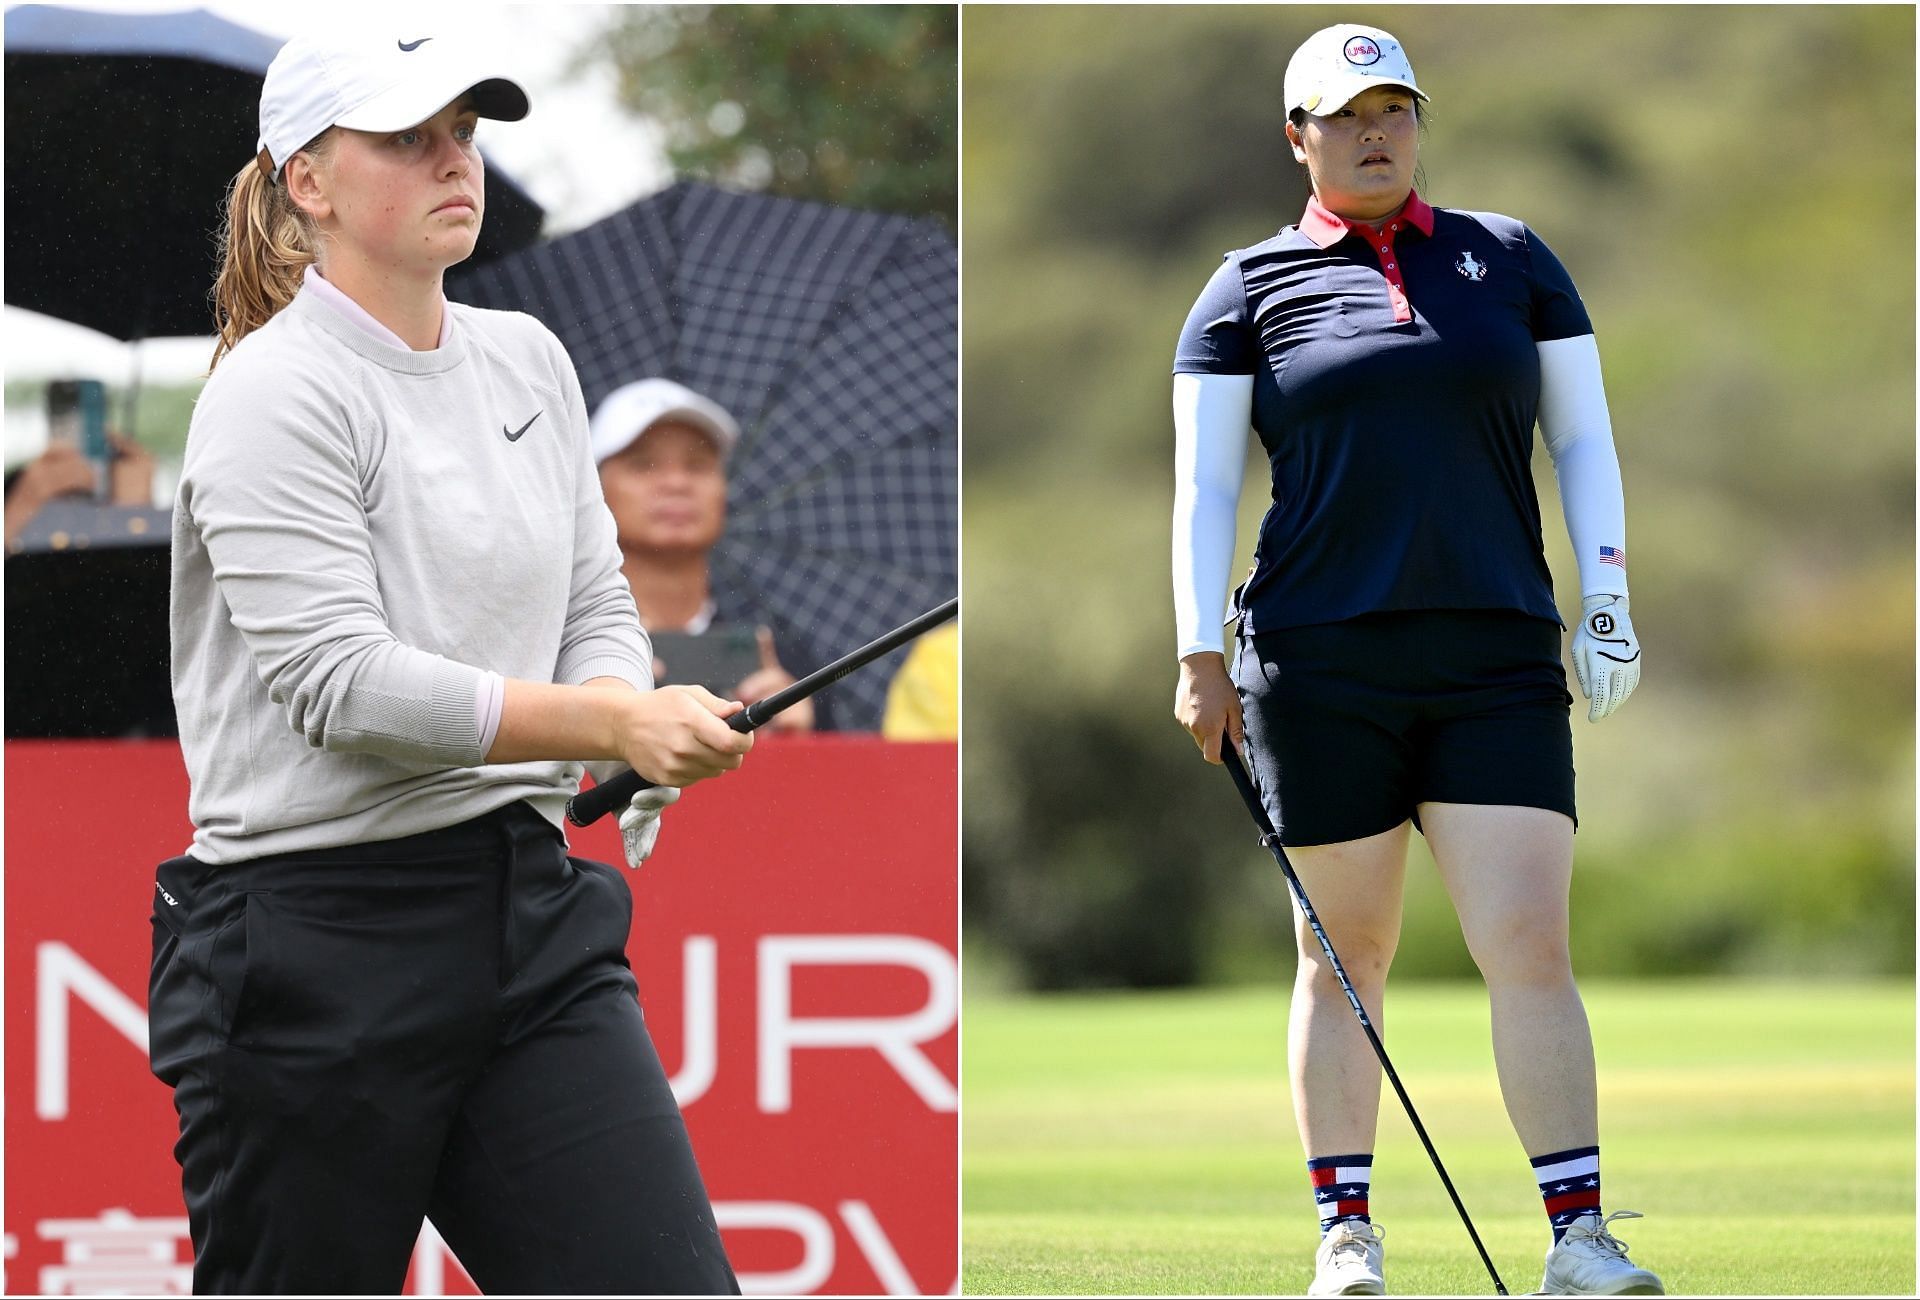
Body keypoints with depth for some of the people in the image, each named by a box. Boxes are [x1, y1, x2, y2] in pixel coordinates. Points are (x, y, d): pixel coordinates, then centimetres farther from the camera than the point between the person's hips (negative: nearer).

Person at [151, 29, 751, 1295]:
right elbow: (340, 679, -21)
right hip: (315, 942, -6)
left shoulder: (529, 360, 13)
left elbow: (597, 605, 17)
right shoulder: (277, 395, -11)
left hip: (528, 914, 6)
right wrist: (612, 725, -28)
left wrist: (630, 728, -7)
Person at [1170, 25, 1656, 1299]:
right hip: (1322, 670, -1)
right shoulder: (1253, 287, 8)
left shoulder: (1513, 260, 13)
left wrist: (1608, 602, 3)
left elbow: (1584, 438, 14)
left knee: (1531, 946, -8)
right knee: (1345, 955, 3)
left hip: (1497, 664, 1)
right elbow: (1203, 483, 5)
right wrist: (1202, 656, -4)